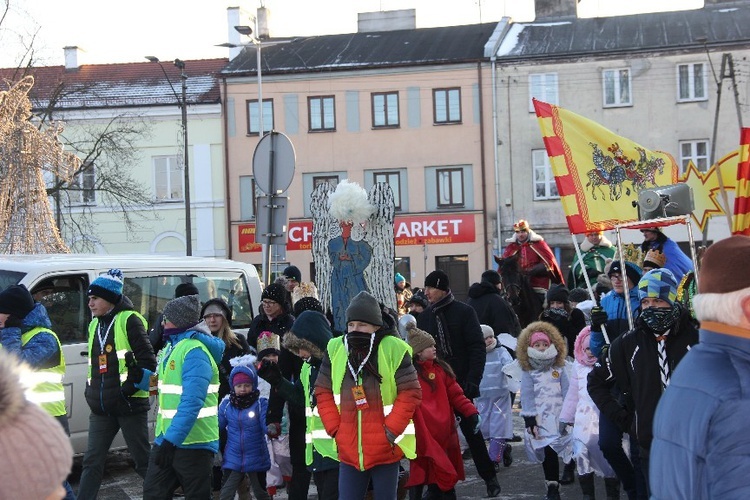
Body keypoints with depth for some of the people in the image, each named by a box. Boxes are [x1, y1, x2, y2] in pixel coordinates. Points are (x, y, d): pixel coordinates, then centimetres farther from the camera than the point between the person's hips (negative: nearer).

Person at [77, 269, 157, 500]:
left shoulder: (129, 320, -8)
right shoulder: (94, 325, 15)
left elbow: (148, 360, -11)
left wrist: (133, 386, -16)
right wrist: (92, 391, 14)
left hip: (129, 405, -7)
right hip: (101, 408, 7)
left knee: (143, 461, 2)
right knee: (92, 462, 5)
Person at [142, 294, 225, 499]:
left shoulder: (194, 352, -20)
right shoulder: (173, 345, 13)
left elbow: (192, 403, -29)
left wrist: (171, 440, -33)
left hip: (192, 442, -10)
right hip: (166, 438, 10)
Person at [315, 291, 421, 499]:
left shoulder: (394, 349, -9)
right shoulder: (335, 349, 2)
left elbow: (410, 393, -7)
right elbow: (323, 392, 8)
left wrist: (391, 431, -12)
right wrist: (335, 429, 0)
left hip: (386, 450, -3)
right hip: (349, 451, 3)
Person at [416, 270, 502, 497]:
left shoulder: (464, 312, -4)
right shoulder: (424, 317, 9)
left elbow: (477, 347, -8)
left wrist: (473, 380, -16)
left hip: (460, 384, -4)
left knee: (471, 429, 1)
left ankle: (489, 477, 13)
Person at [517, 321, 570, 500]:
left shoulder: (559, 369, 9)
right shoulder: (528, 372, 4)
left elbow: (567, 392, 6)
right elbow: (527, 397, -1)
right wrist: (529, 420, -8)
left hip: (560, 417, 1)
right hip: (540, 419, -1)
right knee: (548, 453, -4)